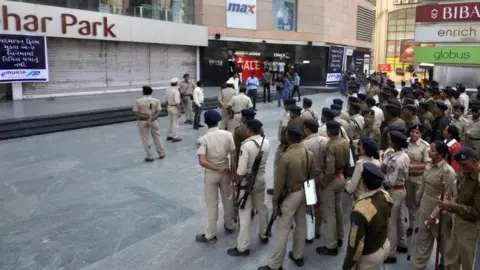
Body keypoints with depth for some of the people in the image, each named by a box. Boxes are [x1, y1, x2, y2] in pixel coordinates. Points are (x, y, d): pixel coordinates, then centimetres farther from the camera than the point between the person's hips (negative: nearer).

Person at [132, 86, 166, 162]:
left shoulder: (138, 101, -5)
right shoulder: (156, 100, -1)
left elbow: (136, 113, -10)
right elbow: (158, 112, -9)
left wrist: (145, 117, -13)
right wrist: (152, 118, -15)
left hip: (143, 122, -2)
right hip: (154, 121, 2)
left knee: (145, 139, 8)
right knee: (157, 137, 16)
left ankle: (150, 156, 11)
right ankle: (161, 154, 24)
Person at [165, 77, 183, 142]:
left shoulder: (167, 90, 2)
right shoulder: (176, 91, -22)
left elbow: (166, 100, 10)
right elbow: (177, 103, -24)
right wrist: (179, 111, -21)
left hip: (169, 107, 8)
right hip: (174, 108, -8)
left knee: (170, 122, 18)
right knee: (175, 123, 1)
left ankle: (169, 136, 28)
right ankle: (174, 137, 8)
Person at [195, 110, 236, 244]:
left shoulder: (203, 139, -17)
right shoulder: (227, 135, -9)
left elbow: (202, 162, -25)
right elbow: (233, 156, -6)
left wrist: (218, 169, -17)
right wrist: (232, 172, 4)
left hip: (211, 173, -3)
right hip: (226, 171, 3)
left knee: (212, 204, 8)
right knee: (228, 199, 21)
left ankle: (210, 235, 19)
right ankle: (229, 226, 39)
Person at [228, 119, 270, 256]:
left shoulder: (246, 146, -26)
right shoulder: (266, 142, -8)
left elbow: (241, 170, -23)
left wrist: (236, 182, -8)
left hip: (247, 182, -6)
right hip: (261, 179, 6)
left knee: (245, 214, 2)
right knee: (261, 208, 23)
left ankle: (242, 247, 11)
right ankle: (264, 235, 42)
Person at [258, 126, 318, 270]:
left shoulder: (285, 157, -23)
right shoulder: (310, 154, -4)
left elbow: (279, 183, -19)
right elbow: (313, 176, 5)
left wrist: (275, 201, -8)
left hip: (290, 195, -7)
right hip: (304, 193, 7)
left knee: (283, 230, 2)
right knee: (301, 225, 20)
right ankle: (298, 256, 37)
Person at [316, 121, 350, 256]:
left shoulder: (330, 146, -26)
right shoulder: (346, 142, -1)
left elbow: (330, 171, -26)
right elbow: (348, 162, 9)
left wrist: (322, 183, -13)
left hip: (331, 180, -8)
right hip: (342, 178, 8)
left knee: (329, 213, 2)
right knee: (338, 209, 22)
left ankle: (331, 246, 11)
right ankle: (339, 238, 37)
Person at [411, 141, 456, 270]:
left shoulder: (448, 171, -22)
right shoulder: (429, 165, -1)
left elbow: (446, 196, -20)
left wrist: (434, 215, -19)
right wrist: (418, 200, 15)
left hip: (438, 210, -6)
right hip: (424, 207, 6)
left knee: (443, 241, 18)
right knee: (422, 240, 14)